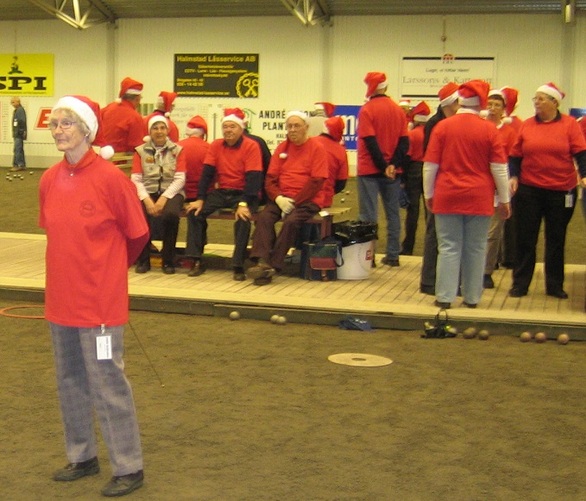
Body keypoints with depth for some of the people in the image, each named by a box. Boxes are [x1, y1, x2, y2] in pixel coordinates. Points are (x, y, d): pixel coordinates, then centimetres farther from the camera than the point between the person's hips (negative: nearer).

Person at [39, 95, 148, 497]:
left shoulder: (111, 178, -15)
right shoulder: (50, 180, 3)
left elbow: (137, 234, -5)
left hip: (99, 299, -6)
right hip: (61, 297, 7)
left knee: (107, 383, 0)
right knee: (70, 381, 16)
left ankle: (129, 468, 14)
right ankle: (82, 456, 33)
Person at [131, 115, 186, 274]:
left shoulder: (177, 150, 8)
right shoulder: (141, 151, 8)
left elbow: (180, 179, -2)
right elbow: (136, 179, 1)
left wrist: (164, 198, -15)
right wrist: (147, 199, -15)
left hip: (171, 192, -1)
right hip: (148, 191, 1)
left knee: (170, 214, -34)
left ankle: (168, 260, -13)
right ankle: (143, 260, -9)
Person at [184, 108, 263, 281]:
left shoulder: (251, 146, -10)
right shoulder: (216, 145, 4)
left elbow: (253, 177, -18)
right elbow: (207, 173, 0)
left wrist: (244, 203, -28)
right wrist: (200, 199, -11)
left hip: (243, 193, -5)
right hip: (221, 192, 5)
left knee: (243, 218, -33)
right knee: (194, 212, -14)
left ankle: (238, 266, -22)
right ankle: (197, 261, -9)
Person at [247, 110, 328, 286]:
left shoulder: (316, 148, -2)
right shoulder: (282, 148, 12)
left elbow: (317, 181, -9)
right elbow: (270, 178, 9)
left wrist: (295, 202, -14)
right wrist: (278, 198, -11)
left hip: (307, 200, -4)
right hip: (282, 197, 4)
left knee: (291, 221, -32)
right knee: (264, 217, -24)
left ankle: (273, 265, -26)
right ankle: (262, 262, -34)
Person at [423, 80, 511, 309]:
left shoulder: (442, 126, -3)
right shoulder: (489, 130, -4)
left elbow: (430, 165, 0)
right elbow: (499, 168, -2)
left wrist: (429, 194, 11)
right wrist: (504, 199, 7)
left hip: (447, 197, 0)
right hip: (479, 199, 0)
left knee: (448, 248, 4)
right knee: (475, 249, 8)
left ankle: (444, 296, 3)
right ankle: (472, 297, 14)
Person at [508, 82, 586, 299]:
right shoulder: (527, 125, 4)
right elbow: (515, 155, 7)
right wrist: (514, 176, -7)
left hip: (562, 191, -1)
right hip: (529, 190, 1)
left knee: (556, 240, 10)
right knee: (525, 239, 4)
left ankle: (555, 286, 20)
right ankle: (519, 284, 13)